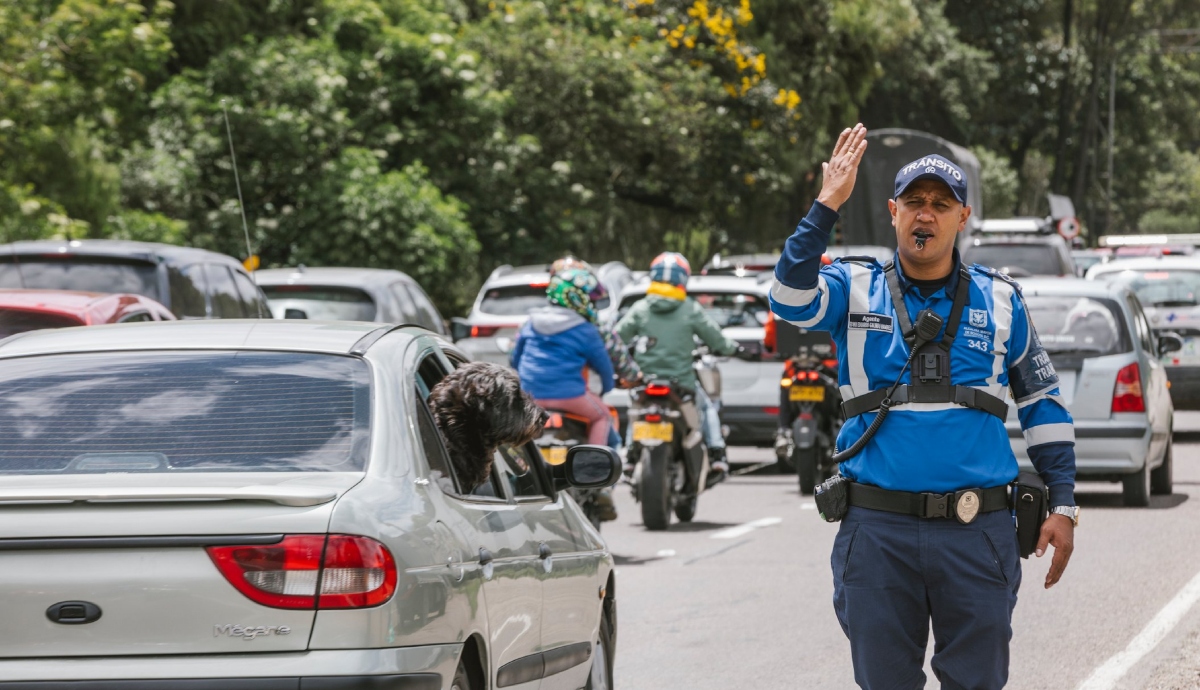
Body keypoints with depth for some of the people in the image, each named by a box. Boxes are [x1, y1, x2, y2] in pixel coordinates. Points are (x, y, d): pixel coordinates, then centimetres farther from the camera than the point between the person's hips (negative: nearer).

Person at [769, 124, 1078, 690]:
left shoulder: (999, 301, 9)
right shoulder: (857, 288, 4)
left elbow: (1043, 402, 16)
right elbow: (791, 300, -17)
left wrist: (1063, 505, 11)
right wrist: (826, 206, -23)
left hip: (977, 534, 1)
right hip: (879, 530, -1)